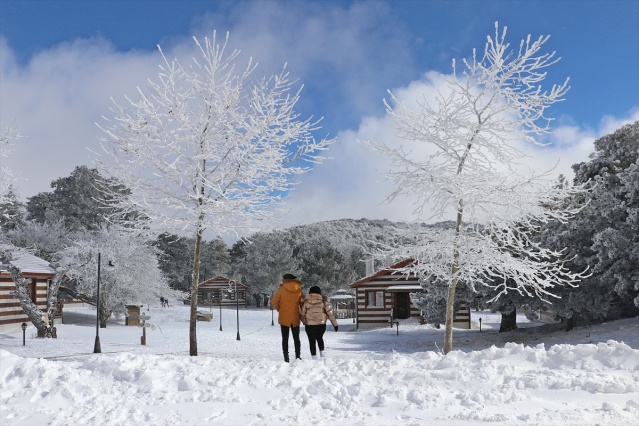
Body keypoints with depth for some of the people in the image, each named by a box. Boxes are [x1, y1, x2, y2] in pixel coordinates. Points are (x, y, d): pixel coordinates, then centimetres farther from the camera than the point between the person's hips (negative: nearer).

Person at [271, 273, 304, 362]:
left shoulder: (281, 289, -8)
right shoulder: (299, 290, -1)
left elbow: (274, 302, -11)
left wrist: (279, 310, 3)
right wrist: (300, 312, 11)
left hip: (284, 318, -2)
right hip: (295, 318, 2)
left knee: (285, 338, 6)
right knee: (296, 338, 14)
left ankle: (286, 357, 0)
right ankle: (298, 356, 12)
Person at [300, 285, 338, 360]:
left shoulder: (306, 301, 1)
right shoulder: (323, 301, 1)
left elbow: (302, 313, 4)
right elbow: (330, 312, -1)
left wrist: (304, 322, 22)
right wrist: (335, 324, 5)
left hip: (309, 325, -1)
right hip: (321, 324, 1)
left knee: (312, 341, 9)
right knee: (320, 338, 25)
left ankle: (314, 357, 6)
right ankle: (322, 353, 15)